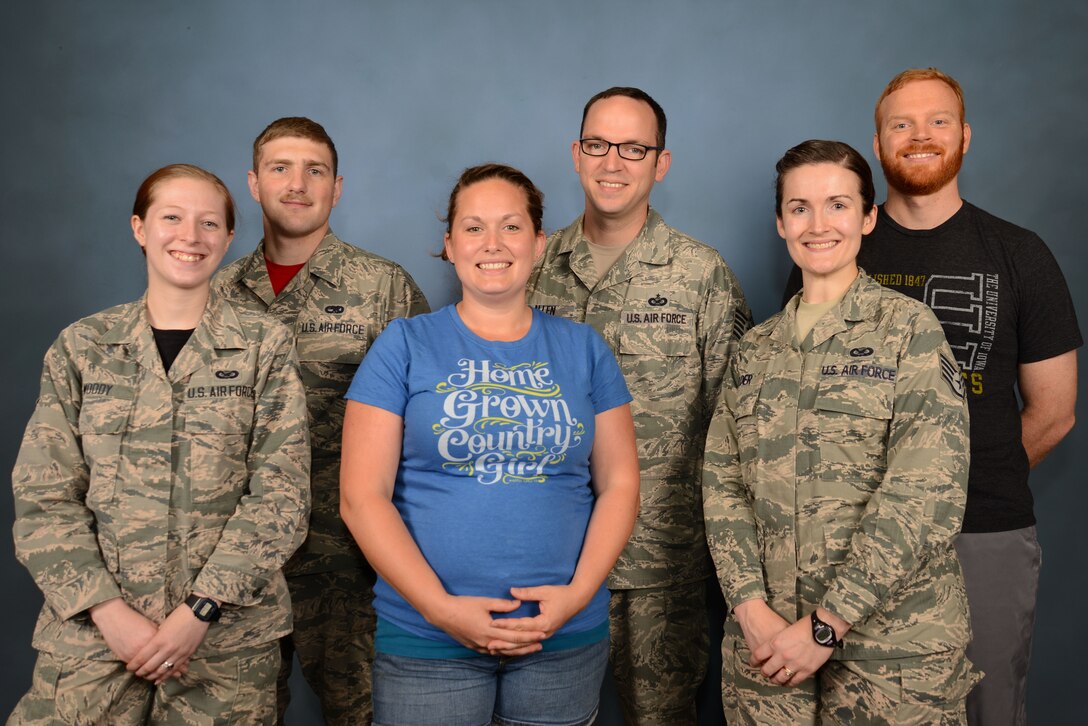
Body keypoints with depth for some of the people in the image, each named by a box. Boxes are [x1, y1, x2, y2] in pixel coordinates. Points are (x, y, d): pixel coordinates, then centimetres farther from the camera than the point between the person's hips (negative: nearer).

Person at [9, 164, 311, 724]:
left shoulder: (264, 346, 3)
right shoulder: (81, 347, 7)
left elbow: (280, 493, -4)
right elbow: (43, 498, 2)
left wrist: (200, 609, -13)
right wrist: (108, 610, -10)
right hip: (90, 631, 1)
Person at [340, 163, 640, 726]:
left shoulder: (583, 348, 6)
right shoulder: (404, 345, -1)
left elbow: (619, 483, 5)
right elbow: (362, 494, -5)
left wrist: (579, 592, -9)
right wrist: (442, 608, -13)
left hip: (566, 638, 2)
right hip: (428, 640, -2)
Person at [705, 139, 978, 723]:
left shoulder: (908, 327, -4)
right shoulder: (755, 349, 10)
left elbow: (927, 489, -13)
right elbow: (722, 482, 4)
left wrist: (828, 622, -16)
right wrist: (751, 606, -10)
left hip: (894, 639, -3)